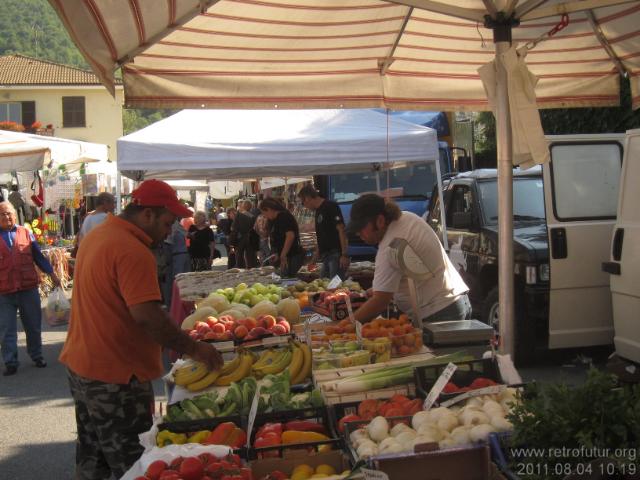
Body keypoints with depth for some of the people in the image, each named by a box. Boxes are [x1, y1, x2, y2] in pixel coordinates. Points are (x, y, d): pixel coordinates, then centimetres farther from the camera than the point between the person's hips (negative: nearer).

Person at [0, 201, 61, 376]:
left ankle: (37, 356, 27)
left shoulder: (25, 233, 8)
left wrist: (52, 274, 6)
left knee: (33, 326, 12)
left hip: (28, 289, 2)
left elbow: (39, 257, 11)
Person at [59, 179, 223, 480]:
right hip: (115, 377, -10)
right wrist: (193, 348, -18)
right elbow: (147, 315, -28)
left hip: (80, 364, 10)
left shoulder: (96, 236, 10)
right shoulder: (133, 251, -22)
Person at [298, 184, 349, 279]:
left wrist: (344, 255, -22)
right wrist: (316, 256, 25)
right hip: (326, 256, 9)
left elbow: (341, 230, -17)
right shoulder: (318, 211, 18)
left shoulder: (330, 206, -10)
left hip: (336, 254, -9)